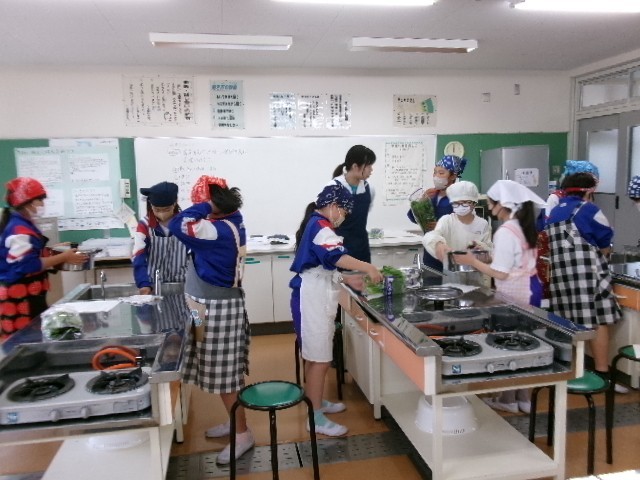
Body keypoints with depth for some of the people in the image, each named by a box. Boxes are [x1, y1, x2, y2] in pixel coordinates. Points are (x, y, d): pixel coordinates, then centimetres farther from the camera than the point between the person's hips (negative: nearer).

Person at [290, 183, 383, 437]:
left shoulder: (315, 224, 17)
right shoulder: (320, 226, -15)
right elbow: (336, 256, -34)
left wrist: (347, 279, 14)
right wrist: (368, 268, -30)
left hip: (316, 298, 11)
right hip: (313, 300, -11)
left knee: (315, 356, 21)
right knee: (320, 359, -3)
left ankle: (316, 401, 37)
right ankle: (316, 418, 8)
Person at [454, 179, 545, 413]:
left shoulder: (505, 232, -20)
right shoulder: (522, 225, 8)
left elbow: (501, 273, -20)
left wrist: (472, 261, -13)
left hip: (515, 294, -9)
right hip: (529, 288, 9)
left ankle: (508, 399, 17)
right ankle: (523, 398, 26)